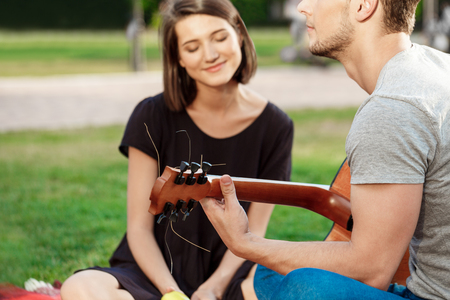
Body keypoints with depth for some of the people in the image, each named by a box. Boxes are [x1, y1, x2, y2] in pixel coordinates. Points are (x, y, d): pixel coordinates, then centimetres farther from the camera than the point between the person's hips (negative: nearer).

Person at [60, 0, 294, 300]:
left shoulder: (274, 126, -2)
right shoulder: (153, 117, -6)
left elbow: (252, 232, 0)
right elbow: (139, 228, -5)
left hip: (227, 275, 0)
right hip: (153, 273, 0)